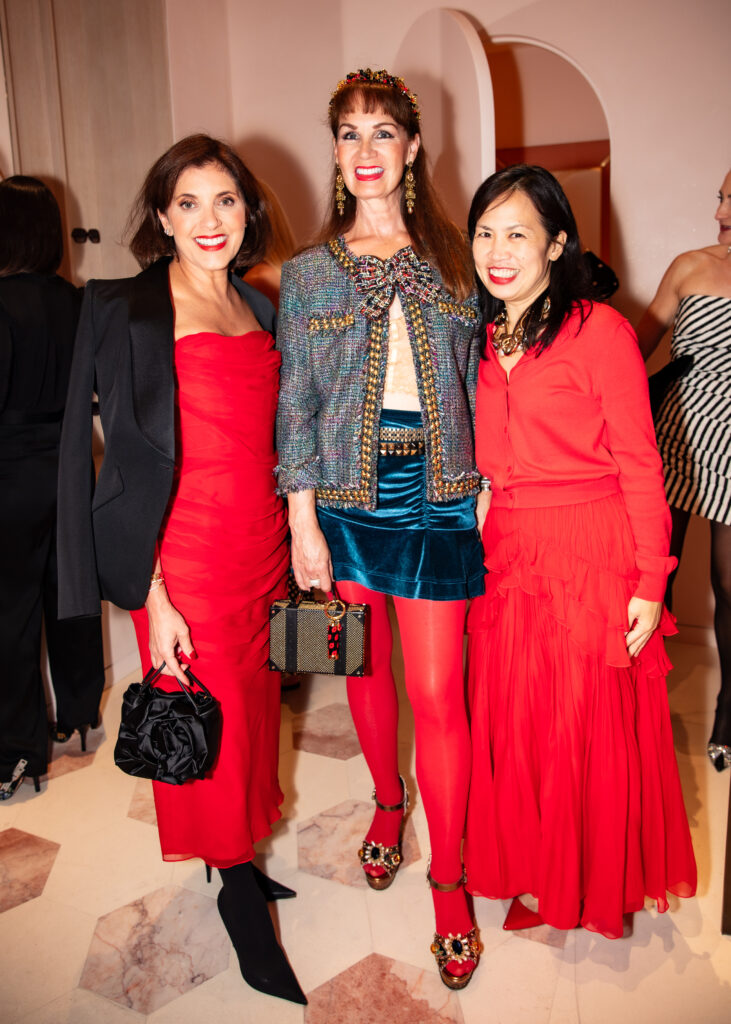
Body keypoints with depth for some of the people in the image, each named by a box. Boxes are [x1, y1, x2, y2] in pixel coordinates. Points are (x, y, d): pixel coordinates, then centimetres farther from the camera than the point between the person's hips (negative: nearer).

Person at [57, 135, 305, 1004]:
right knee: (211, 731, 6)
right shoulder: (123, 311, -8)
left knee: (253, 715, 16)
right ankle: (241, 901, 27)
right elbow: (130, 459, -11)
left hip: (262, 550, 6)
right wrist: (150, 596, -15)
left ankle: (240, 859, 39)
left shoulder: (259, 308, 11)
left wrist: (295, 547, 13)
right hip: (185, 557, -6)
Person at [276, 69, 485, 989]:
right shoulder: (308, 273, 4)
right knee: (366, 669, 15)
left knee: (437, 694, 0)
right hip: (345, 495, 1)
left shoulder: (451, 263, 6)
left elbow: (477, 385, 8)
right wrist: (303, 523, -4)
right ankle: (388, 802, 42)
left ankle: (448, 878, 17)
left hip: (436, 497, -1)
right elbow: (295, 405, 1)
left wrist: (485, 490, 2)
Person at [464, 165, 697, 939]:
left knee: (594, 725, 8)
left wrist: (650, 582, -10)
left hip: (592, 559, -5)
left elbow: (639, 464, -9)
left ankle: (600, 883, 33)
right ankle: (534, 876, 35)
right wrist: (483, 508, 4)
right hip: (506, 558, 5)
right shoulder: (481, 341, 10)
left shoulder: (600, 331, -9)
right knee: (512, 722, 12)